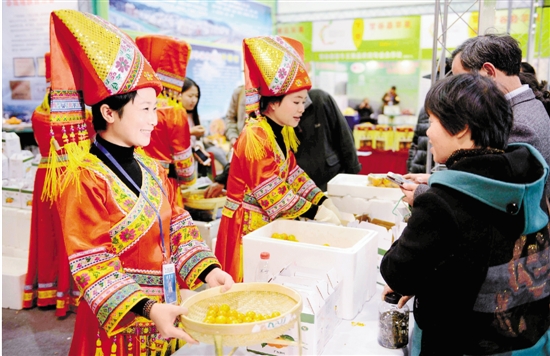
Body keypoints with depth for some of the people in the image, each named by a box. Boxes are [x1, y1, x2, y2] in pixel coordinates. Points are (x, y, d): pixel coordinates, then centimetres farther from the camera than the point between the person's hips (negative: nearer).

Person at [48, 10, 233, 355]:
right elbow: (93, 267, -19)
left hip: (166, 307, 7)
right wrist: (147, 309, -29)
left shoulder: (150, 167, 3)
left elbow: (178, 227, 5)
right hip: (117, 321, -6)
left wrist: (207, 269, -9)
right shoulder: (85, 178, -18)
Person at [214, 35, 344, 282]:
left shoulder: (281, 133, 7)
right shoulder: (255, 137, -21)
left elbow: (294, 174, 10)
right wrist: (315, 213, -17)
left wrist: (324, 202, 0)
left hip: (270, 222, 9)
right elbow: (273, 193, -22)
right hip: (248, 224, -8)